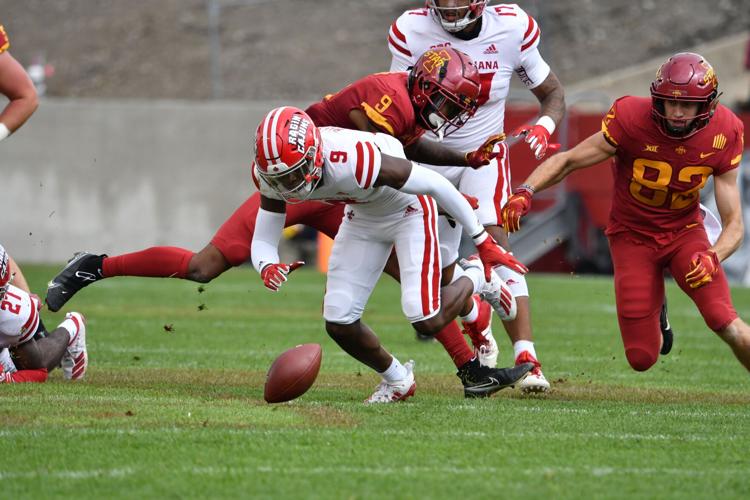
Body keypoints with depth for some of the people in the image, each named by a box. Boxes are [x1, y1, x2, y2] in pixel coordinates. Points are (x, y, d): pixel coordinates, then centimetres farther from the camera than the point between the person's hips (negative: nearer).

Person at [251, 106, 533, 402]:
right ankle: (396, 379, 26)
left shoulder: (352, 161, -42)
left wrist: (483, 242, -19)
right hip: (363, 218, 6)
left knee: (427, 322, -16)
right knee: (339, 324, -3)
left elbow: (435, 185, -30)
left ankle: (476, 278, 17)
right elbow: (263, 242, -14)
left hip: (408, 209, -6)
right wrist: (267, 268, -41)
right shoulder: (271, 174, -24)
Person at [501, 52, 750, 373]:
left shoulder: (722, 135, -18)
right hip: (633, 235, -1)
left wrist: (712, 257, -34)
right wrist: (525, 192, -30)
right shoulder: (633, 121, -25)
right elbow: (568, 160, -12)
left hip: (684, 232, 1)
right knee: (642, 358, -3)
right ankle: (652, 309, 34)